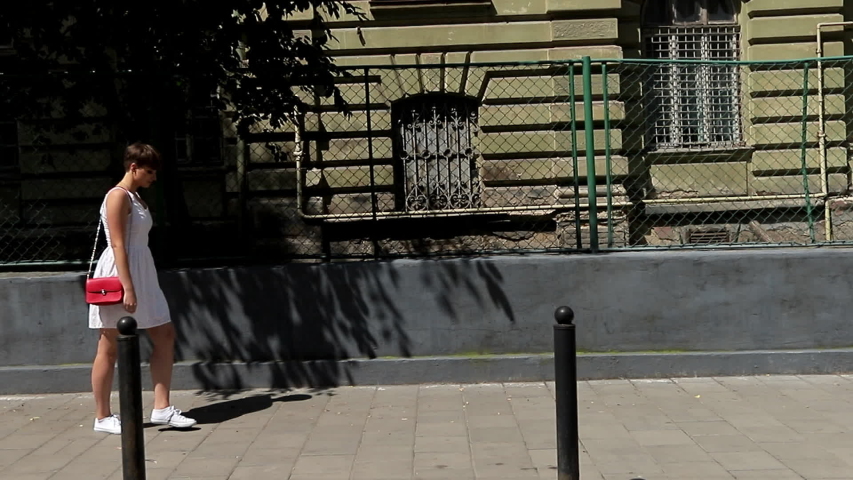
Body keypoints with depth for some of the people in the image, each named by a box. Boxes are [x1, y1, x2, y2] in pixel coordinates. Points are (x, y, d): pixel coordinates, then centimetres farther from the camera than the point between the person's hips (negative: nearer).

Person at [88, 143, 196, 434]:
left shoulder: (136, 197, 16)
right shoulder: (118, 196, -12)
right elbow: (118, 245, -19)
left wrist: (137, 286, 16)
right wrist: (127, 288, -24)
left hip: (142, 273, 10)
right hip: (120, 275, -10)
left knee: (165, 336, 6)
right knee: (110, 347, 0)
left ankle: (162, 408, 9)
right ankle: (102, 417, 9)